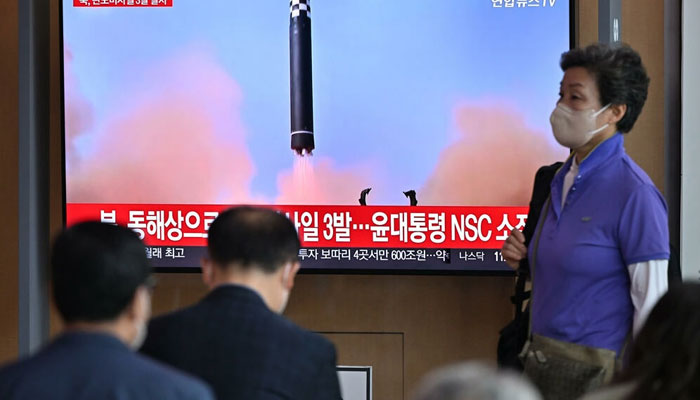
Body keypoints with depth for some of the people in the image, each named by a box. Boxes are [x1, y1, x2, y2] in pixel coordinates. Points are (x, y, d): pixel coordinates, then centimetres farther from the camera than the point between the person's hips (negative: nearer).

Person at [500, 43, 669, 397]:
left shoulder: (634, 193, -14)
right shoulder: (563, 179, 9)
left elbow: (651, 301, -14)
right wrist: (523, 258, 2)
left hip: (595, 368, -7)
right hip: (543, 355, 7)